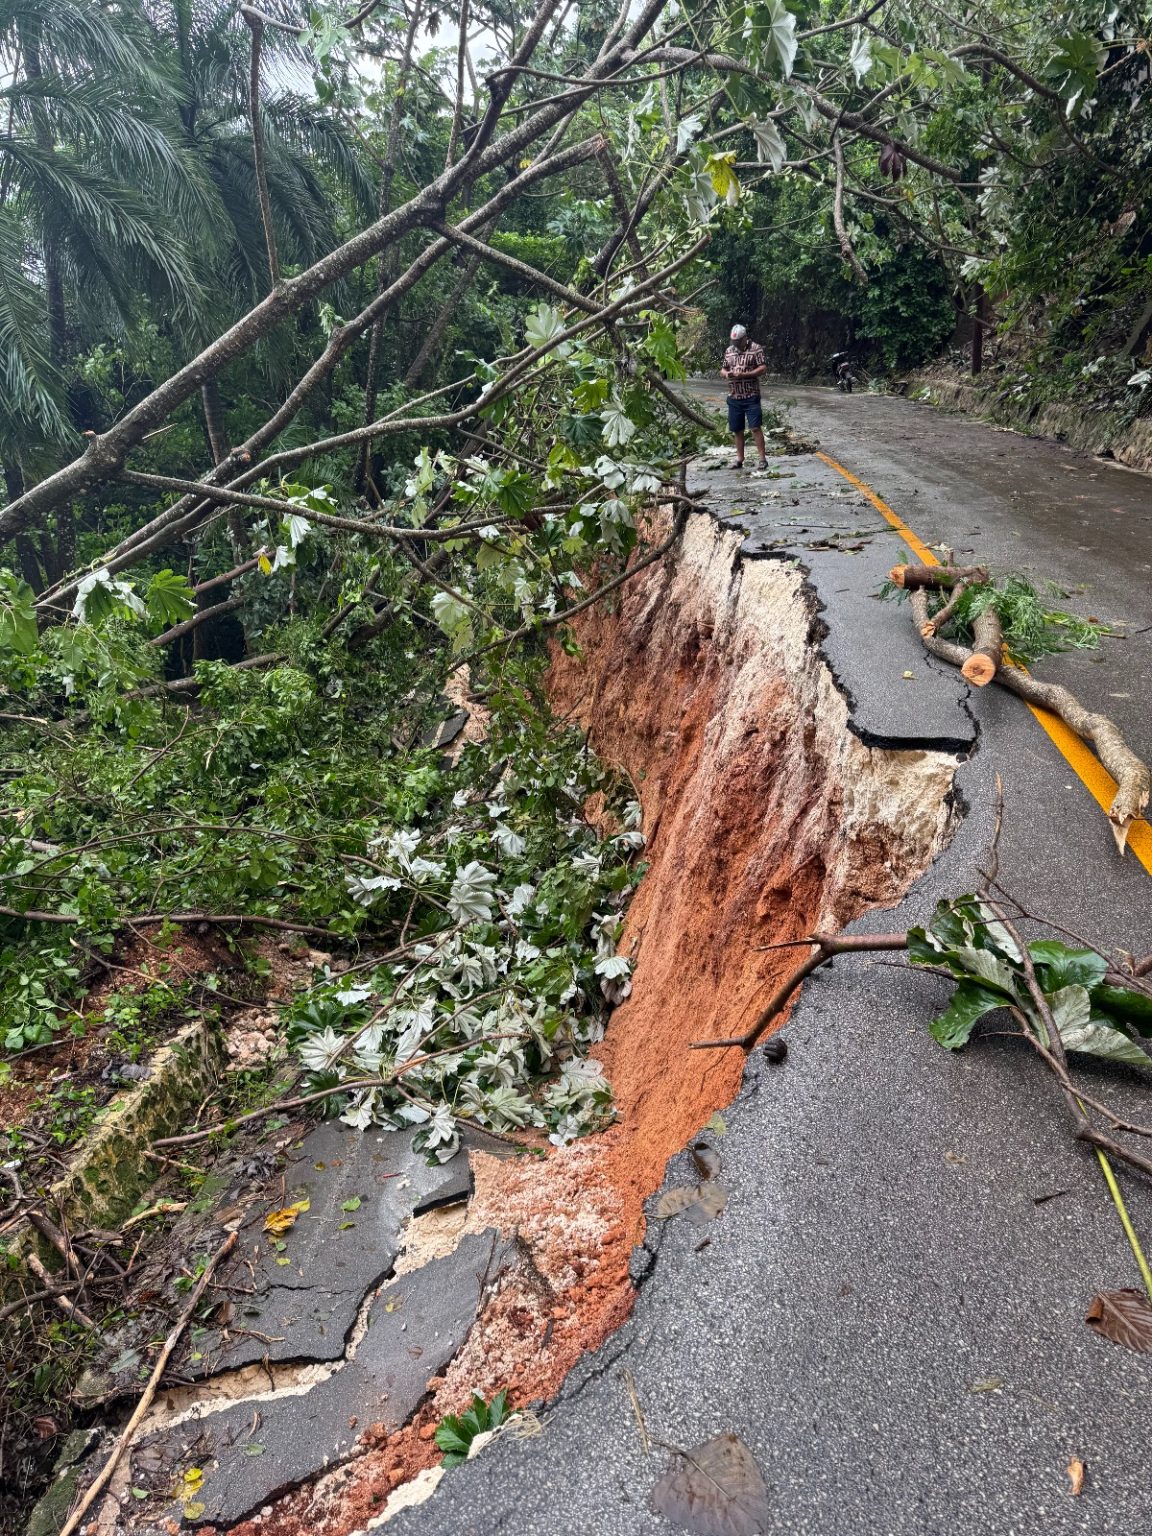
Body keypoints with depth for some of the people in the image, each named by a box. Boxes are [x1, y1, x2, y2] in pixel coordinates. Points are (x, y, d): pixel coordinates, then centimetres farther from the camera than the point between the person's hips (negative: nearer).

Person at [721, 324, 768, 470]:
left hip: (751, 396, -5)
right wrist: (726, 374, -7)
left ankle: (762, 459, -6)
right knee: (737, 430, 9)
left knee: (755, 427, -10)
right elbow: (722, 370, 18)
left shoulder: (756, 348, -3)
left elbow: (763, 368, -9)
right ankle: (739, 459, 18)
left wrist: (743, 374, -19)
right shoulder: (729, 351, 12)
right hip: (734, 397, 5)